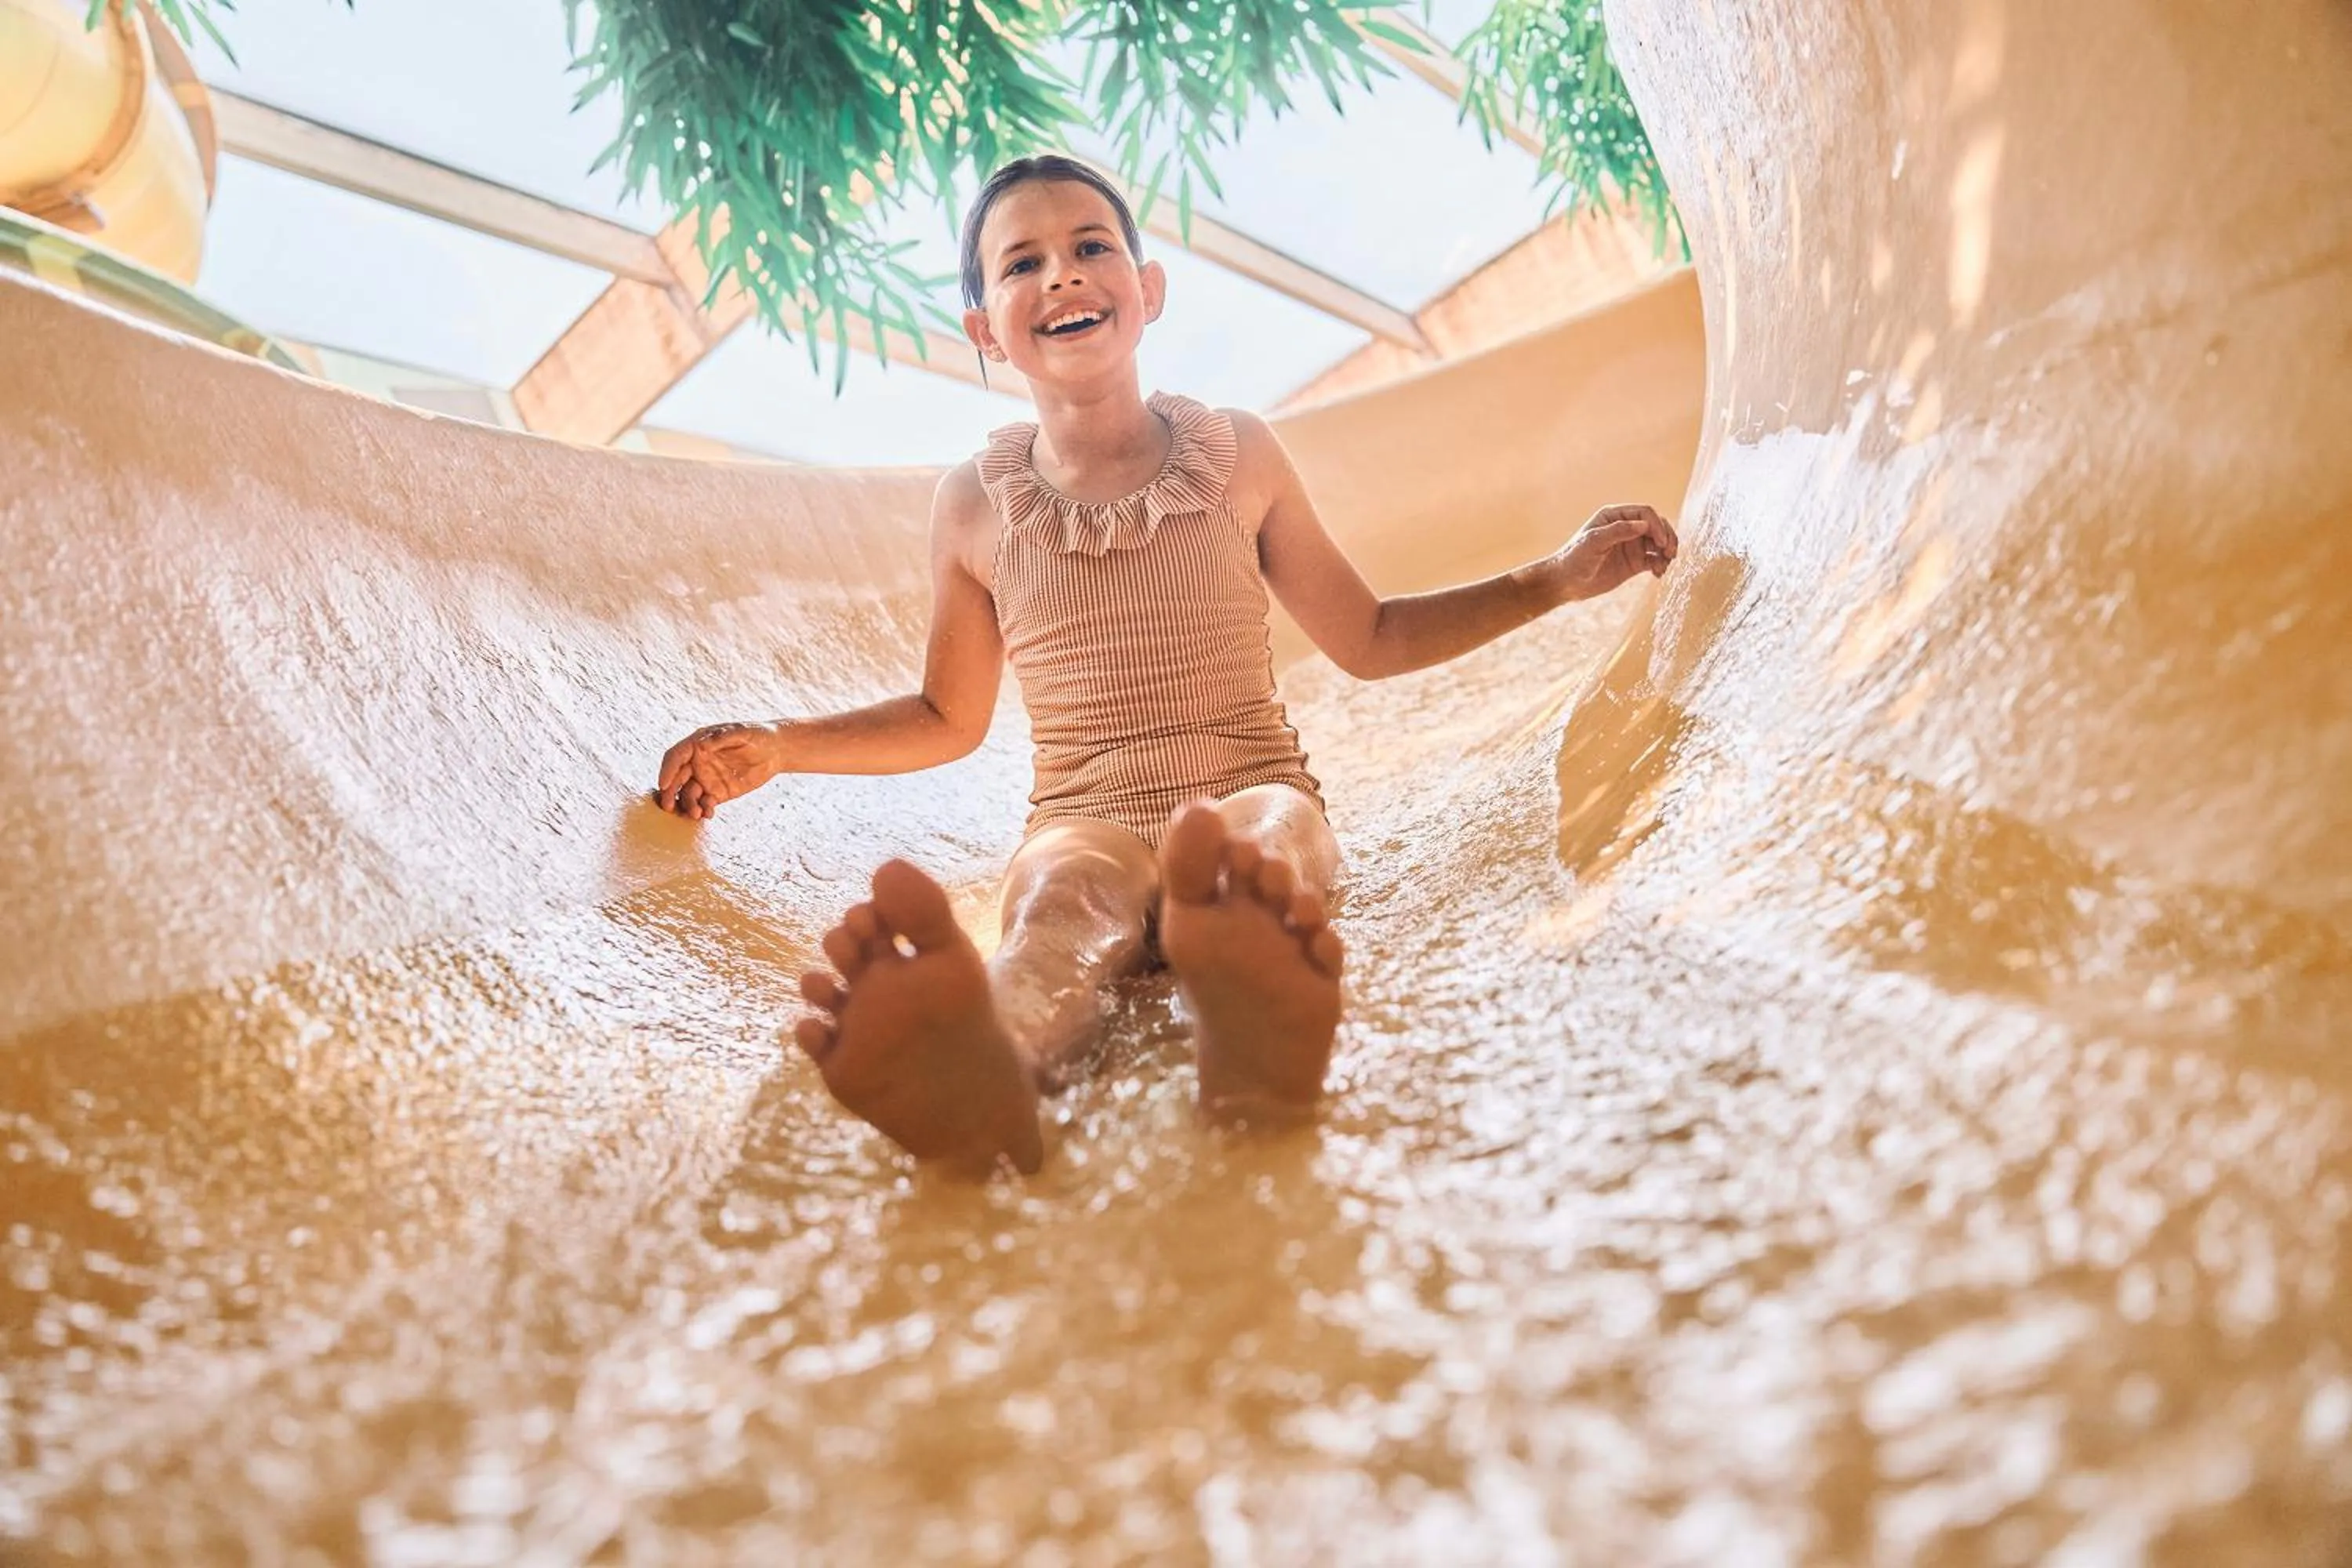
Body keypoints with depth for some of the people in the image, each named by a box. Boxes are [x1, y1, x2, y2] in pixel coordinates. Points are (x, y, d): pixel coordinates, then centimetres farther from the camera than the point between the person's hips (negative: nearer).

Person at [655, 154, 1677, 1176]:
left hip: (1255, 795, 1)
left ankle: (1250, 1027, -71)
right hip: (1087, 821, 0)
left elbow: (1369, 640, 19)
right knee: (1062, 895, -37)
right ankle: (985, 1074, -71)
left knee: (1263, 835, -37)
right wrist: (776, 745, 10)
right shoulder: (974, 506, 8)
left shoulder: (1238, 454, 8)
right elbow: (949, 718, 23)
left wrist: (1555, 578, 13)